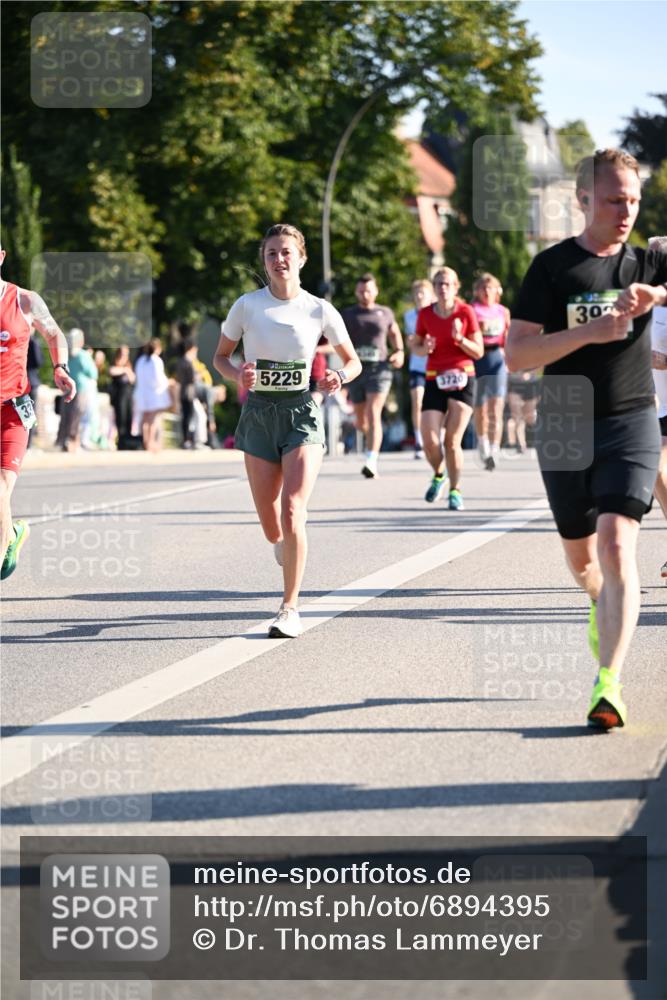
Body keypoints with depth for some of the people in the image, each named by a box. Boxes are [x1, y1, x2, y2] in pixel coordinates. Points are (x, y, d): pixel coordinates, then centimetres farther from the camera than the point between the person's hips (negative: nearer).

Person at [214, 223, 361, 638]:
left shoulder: (320, 310, -1)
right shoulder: (247, 305, 0)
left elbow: (353, 361, 10)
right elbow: (221, 357, 10)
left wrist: (339, 378, -12)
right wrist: (238, 374, -12)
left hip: (302, 413, -2)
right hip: (259, 413, 2)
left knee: (292, 511, -19)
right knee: (272, 528, 4)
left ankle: (291, 608, -11)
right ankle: (287, 545, 43)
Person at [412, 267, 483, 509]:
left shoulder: (466, 312, -2)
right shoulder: (425, 314, 4)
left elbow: (478, 352, 1)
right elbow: (415, 346, 15)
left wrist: (460, 339, -16)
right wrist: (424, 348, -7)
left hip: (462, 379, -2)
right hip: (434, 380, 2)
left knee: (452, 441, -6)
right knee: (429, 440, -8)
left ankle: (455, 490, 11)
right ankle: (438, 475, 23)